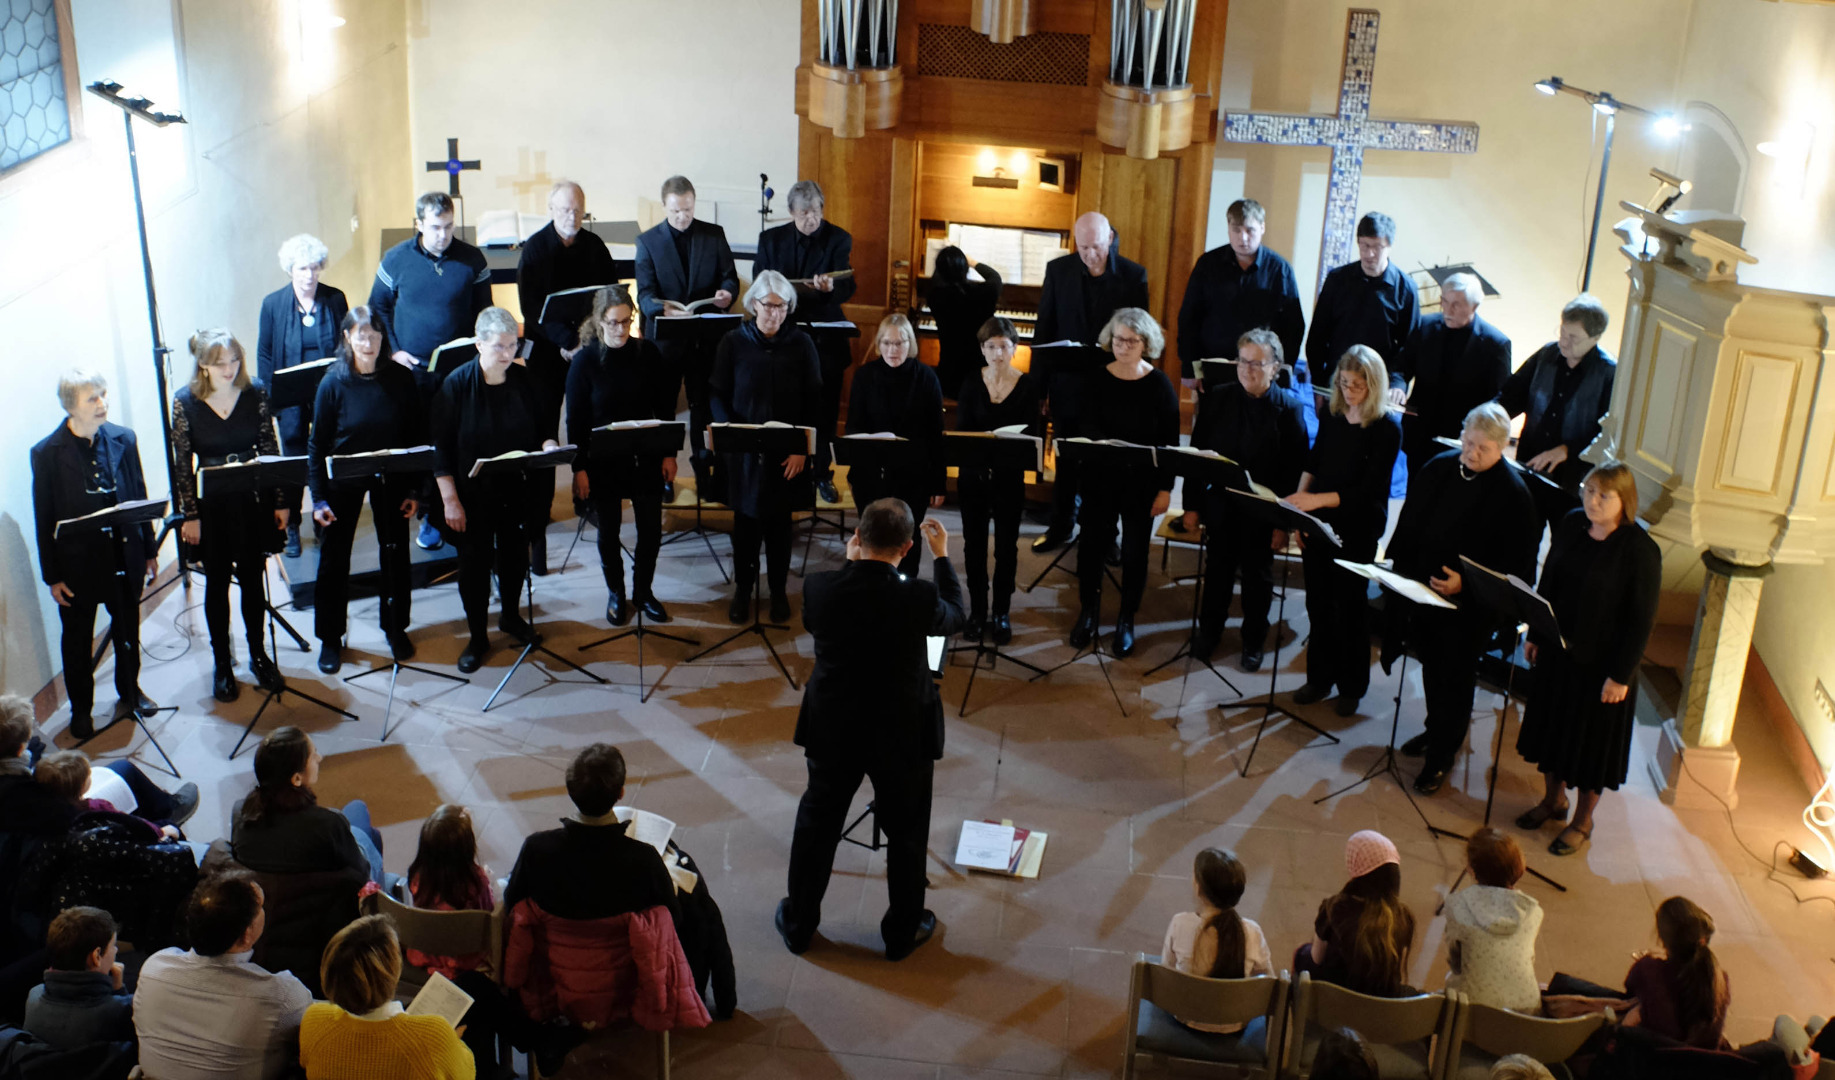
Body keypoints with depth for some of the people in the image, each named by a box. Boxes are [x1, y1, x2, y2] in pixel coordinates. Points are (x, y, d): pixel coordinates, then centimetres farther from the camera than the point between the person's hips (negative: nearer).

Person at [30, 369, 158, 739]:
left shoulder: (124, 439, -5)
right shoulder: (47, 453, -14)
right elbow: (44, 520, -9)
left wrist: (149, 549, 8)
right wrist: (53, 576, -7)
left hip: (125, 556, 3)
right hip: (78, 564, -3)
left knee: (128, 630, 20)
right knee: (77, 641, 14)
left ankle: (130, 691, 43)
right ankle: (81, 710, 32)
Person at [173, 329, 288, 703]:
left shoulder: (256, 394, -6)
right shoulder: (184, 402, -11)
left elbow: (270, 449, 0)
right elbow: (183, 464, -7)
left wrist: (279, 502, 0)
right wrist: (190, 515, -7)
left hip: (253, 501, 1)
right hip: (211, 504, -1)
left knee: (252, 579, 12)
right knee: (217, 583, 10)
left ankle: (258, 655, 29)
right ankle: (222, 664, 23)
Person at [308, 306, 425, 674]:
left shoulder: (400, 378, -9)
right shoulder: (333, 383, -13)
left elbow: (417, 435, -2)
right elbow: (319, 444, -7)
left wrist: (414, 489, -3)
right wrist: (318, 498, -10)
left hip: (390, 478, 2)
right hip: (343, 481, -1)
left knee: (396, 553, 12)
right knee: (334, 558, 6)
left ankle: (396, 627, 32)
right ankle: (330, 639, 21)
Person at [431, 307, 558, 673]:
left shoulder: (525, 382, -2)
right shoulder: (457, 384, -13)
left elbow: (541, 427, 10)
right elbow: (442, 449, -12)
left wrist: (548, 444, -14)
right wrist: (450, 500, -16)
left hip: (517, 489, 4)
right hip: (473, 493, -3)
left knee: (515, 555, 18)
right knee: (475, 563, 6)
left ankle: (510, 615, 42)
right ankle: (478, 638, 20)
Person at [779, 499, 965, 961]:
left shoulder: (819, 588, -20)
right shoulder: (919, 599, -26)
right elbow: (954, 618, -2)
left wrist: (851, 564, 8)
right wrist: (942, 556, 7)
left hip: (833, 731, 2)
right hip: (902, 736, -2)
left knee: (817, 824, 22)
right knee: (906, 835, 20)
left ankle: (799, 923, 38)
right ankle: (903, 932, 36)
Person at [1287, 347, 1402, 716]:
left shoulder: (1387, 428, -13)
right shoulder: (1332, 417, 1)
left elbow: (1370, 488, -18)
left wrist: (1318, 499, -28)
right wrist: (1300, 500, -4)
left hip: (1358, 530, -4)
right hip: (1319, 523, 4)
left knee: (1350, 606, 8)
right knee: (1318, 602, 12)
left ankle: (1352, 686, 25)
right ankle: (1320, 677, 28)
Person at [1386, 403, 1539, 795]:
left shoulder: (1513, 494, -18)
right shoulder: (1437, 469, -2)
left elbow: (1514, 565, -17)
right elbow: (1408, 527, 9)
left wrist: (1465, 584, -25)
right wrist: (1400, 571, 5)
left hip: (1471, 605, -5)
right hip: (1422, 592, 5)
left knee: (1456, 678, 8)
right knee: (1432, 665, 22)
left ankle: (1442, 755, 25)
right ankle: (1438, 729, 46)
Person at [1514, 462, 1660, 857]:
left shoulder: (1640, 550, -20)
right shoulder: (1571, 525, -4)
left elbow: (1642, 618, -16)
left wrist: (1621, 674, -16)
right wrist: (1535, 634, 10)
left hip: (1601, 662, -5)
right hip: (1557, 650, 5)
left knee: (1592, 740, 10)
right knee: (1552, 724, 19)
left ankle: (1582, 821, 29)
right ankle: (1554, 799, 41)